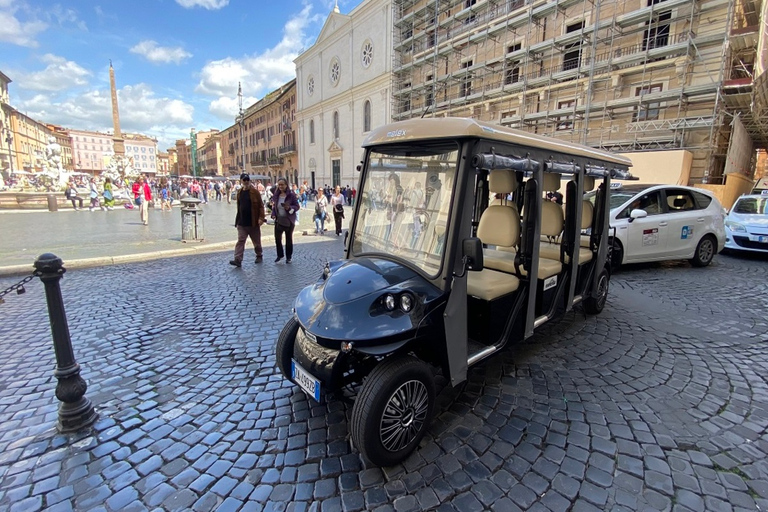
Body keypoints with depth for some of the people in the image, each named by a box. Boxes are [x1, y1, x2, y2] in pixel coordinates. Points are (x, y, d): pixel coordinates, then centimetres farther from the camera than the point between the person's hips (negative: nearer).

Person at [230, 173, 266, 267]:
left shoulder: (255, 192, -6)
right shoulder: (239, 193, 8)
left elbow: (261, 206, -9)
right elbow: (239, 207, 15)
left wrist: (261, 218, -18)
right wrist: (237, 220, 16)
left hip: (253, 222, -3)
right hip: (242, 223, 4)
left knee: (256, 241, 11)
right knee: (240, 241, -3)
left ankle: (259, 256, 30)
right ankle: (238, 260, -7)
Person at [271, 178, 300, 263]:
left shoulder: (291, 195, -9)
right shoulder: (276, 195, 4)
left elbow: (297, 206, -8)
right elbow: (274, 206, 14)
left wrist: (289, 208, -25)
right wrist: (273, 215, -2)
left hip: (289, 221, -3)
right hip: (278, 220, 3)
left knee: (289, 239, 8)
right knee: (277, 238, -1)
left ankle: (288, 257, 22)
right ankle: (279, 255, 20)